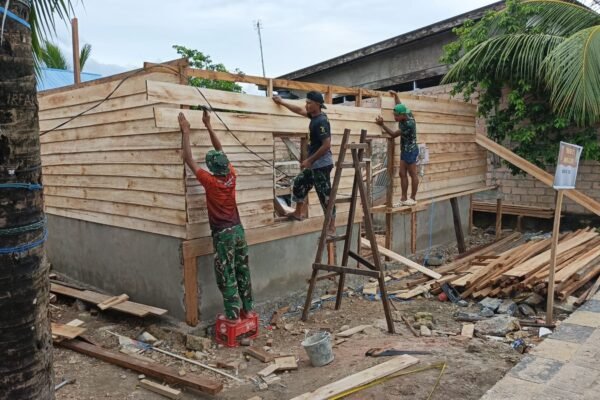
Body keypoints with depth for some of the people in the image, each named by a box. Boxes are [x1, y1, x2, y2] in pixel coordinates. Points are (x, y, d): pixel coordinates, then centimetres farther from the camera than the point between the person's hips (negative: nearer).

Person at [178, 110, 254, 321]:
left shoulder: (210, 181, -16)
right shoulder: (231, 176, -2)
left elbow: (189, 159, -9)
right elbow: (220, 150, 10)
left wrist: (185, 132, -3)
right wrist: (208, 126, 14)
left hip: (223, 234, -6)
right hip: (238, 230, 6)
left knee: (227, 277, 2)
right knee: (242, 272, 14)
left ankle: (233, 316, 6)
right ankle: (248, 309, 23)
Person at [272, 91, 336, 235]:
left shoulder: (321, 121, -22)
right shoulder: (315, 116, 7)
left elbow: (327, 145, -26)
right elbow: (299, 110, 24)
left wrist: (310, 160, -21)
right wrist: (281, 102, 30)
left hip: (322, 164, -10)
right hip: (315, 164, 10)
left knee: (325, 195, -5)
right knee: (299, 183, 22)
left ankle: (331, 227, 3)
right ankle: (298, 213, 37)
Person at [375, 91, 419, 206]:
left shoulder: (409, 124, -25)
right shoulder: (404, 117, 1)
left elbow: (394, 134, -21)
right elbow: (400, 107, 25)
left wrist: (382, 124, -20)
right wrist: (396, 96, 28)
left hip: (411, 151, -9)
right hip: (404, 150, 9)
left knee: (413, 174, 0)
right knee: (402, 174, 7)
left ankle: (413, 198, 7)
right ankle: (404, 198, 10)